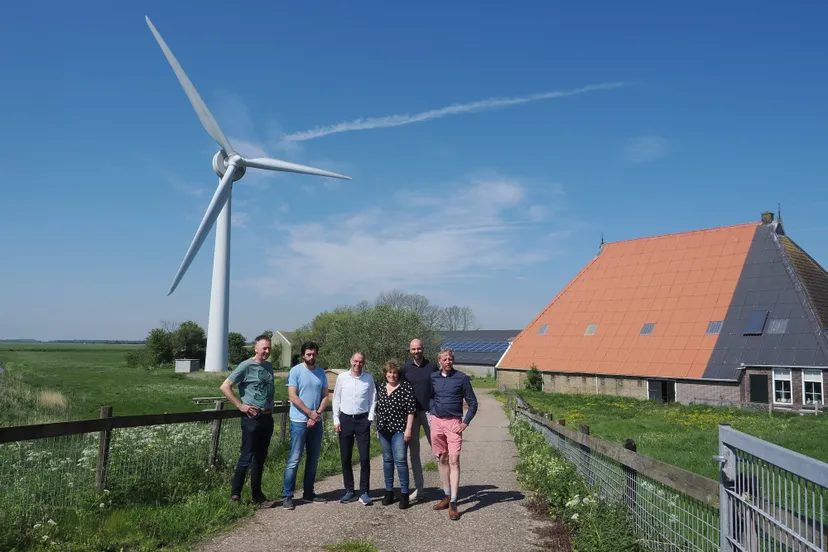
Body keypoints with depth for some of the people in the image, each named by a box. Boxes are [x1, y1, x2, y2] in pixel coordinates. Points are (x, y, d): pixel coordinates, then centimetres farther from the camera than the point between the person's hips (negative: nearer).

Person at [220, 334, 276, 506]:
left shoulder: (269, 366, 12)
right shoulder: (246, 366, -9)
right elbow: (225, 387, -11)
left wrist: (271, 407, 12)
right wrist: (240, 405, -13)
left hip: (267, 418, 7)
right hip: (252, 418, -7)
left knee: (260, 458, 12)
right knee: (247, 456, -4)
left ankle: (257, 495, 21)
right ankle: (235, 494, 7)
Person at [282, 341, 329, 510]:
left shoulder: (321, 373, 9)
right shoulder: (295, 371, -6)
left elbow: (325, 396, 7)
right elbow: (292, 396, -12)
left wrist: (317, 414, -8)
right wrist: (310, 413, -11)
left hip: (316, 422, 6)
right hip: (299, 422, -6)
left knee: (313, 459, 11)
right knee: (294, 459, -6)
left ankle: (308, 493, 21)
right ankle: (287, 496, -1)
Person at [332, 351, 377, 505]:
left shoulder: (369, 378, 2)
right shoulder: (342, 377, 2)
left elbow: (373, 400, 6)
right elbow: (336, 399, 5)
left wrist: (370, 418, -2)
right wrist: (336, 420, 1)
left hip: (362, 419, -1)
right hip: (345, 419, 1)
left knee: (365, 458, -4)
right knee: (345, 458, 7)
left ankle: (364, 492, 5)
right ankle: (349, 491, 19)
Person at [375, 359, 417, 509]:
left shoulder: (406, 387, -6)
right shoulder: (381, 389, 11)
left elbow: (411, 410, -9)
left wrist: (408, 429, -14)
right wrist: (378, 428, 17)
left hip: (399, 430, -6)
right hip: (384, 430, 6)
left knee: (400, 460, -10)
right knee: (387, 460, 11)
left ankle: (404, 493, -1)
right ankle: (389, 491, 20)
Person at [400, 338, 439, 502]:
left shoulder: (432, 367, 1)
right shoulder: (405, 368, 4)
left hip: (429, 411, -2)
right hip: (411, 413, 2)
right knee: (414, 452, 6)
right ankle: (418, 488, 14)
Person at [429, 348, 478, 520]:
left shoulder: (462, 378, -3)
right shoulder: (433, 377, 6)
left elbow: (472, 403, 0)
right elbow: (428, 397, 22)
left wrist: (465, 423, -7)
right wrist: (432, 410, 6)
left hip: (454, 423, -4)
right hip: (436, 422, 4)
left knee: (454, 461, -10)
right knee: (442, 459, 11)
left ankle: (453, 503, -10)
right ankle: (447, 496, 24)